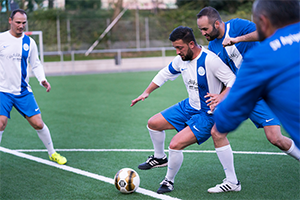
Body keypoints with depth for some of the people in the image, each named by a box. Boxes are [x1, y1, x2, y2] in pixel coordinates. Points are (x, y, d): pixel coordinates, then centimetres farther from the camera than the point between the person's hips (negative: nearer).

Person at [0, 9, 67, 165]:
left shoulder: (29, 42, 4)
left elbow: (36, 64, 12)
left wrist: (42, 79, -5)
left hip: (24, 91, 3)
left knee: (38, 124, 1)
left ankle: (52, 153, 21)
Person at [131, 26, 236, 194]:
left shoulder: (210, 60, -26)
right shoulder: (181, 59, -2)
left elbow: (233, 81, -22)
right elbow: (165, 73, 17)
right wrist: (147, 92, 14)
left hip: (206, 115, -8)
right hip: (189, 106, 8)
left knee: (175, 145, -21)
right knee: (153, 123, 13)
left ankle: (169, 181, 6)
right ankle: (160, 158, 37)